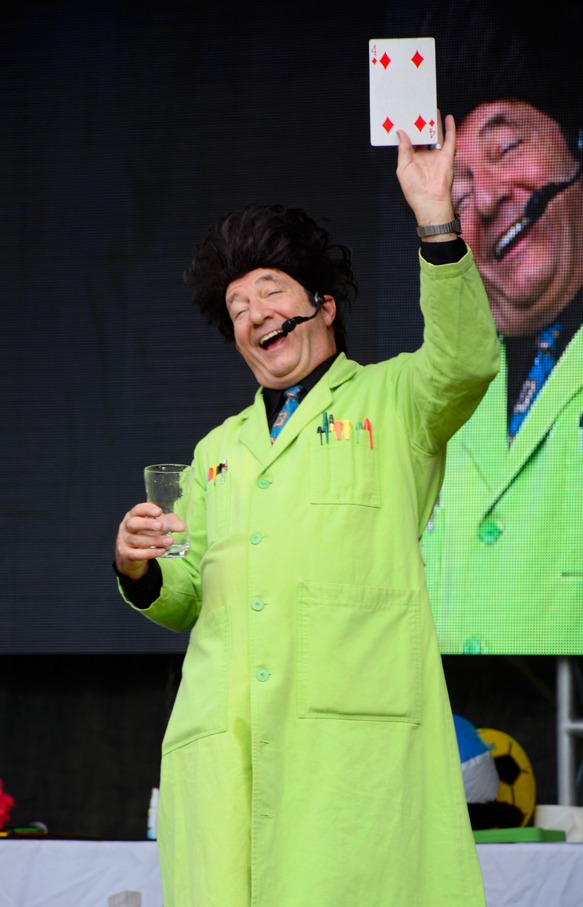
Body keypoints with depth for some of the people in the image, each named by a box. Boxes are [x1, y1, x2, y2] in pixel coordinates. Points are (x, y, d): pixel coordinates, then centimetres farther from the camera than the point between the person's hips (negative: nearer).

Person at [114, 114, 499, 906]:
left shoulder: (390, 401, 15)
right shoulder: (218, 450, 30)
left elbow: (465, 362, -7)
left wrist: (436, 218, -14)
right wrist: (141, 572, 5)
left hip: (353, 721, -4)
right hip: (222, 732, 4)